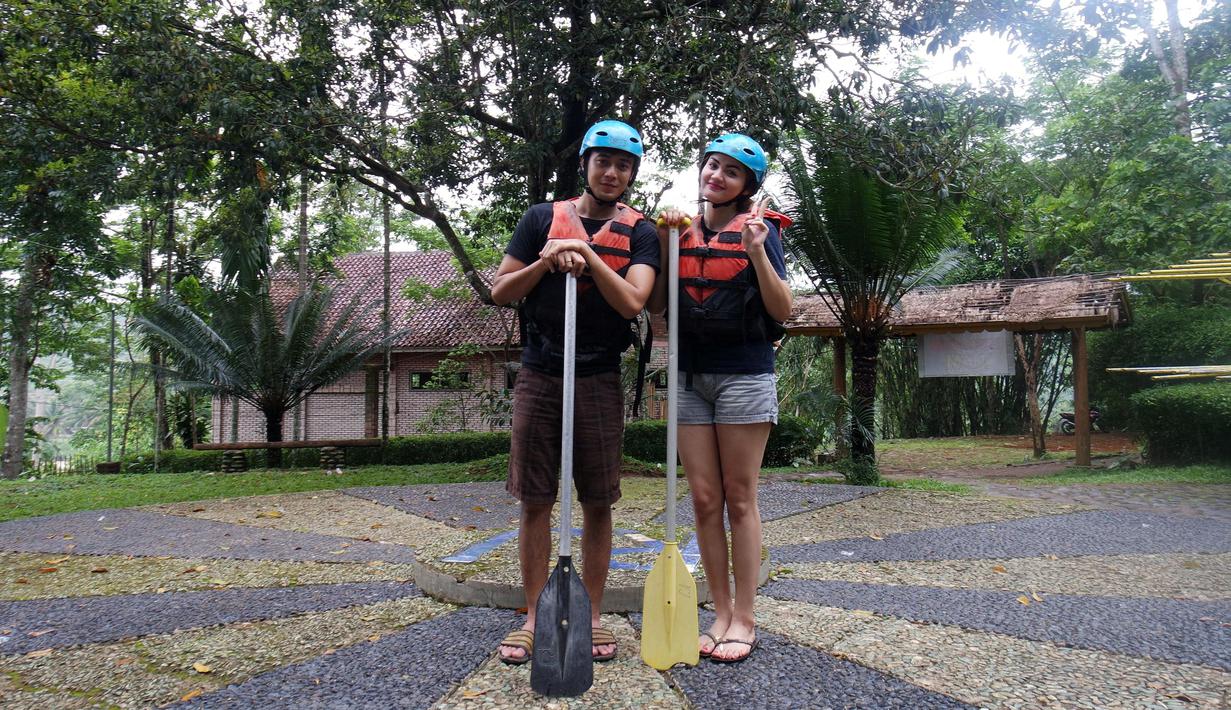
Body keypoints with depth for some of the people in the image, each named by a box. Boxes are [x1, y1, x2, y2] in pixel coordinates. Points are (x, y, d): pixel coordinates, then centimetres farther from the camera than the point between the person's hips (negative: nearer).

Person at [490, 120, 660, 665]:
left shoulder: (639, 234, 7)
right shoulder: (542, 218, 9)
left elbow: (632, 301, -9)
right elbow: (501, 291, 7)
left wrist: (588, 255, -16)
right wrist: (545, 262, -8)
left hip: (600, 380, 0)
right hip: (539, 376, 1)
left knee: (598, 504, 4)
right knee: (535, 501, 3)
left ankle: (592, 615, 18)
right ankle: (534, 616, 15)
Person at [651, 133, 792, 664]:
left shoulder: (758, 228, 0)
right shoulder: (682, 228, 11)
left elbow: (782, 310, -5)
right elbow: (657, 305, 8)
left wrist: (756, 252, -17)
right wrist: (664, 244, -2)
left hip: (744, 374, -4)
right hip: (689, 375, 4)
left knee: (739, 499, 1)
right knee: (704, 500, 5)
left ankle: (744, 620, 11)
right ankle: (721, 613, 16)